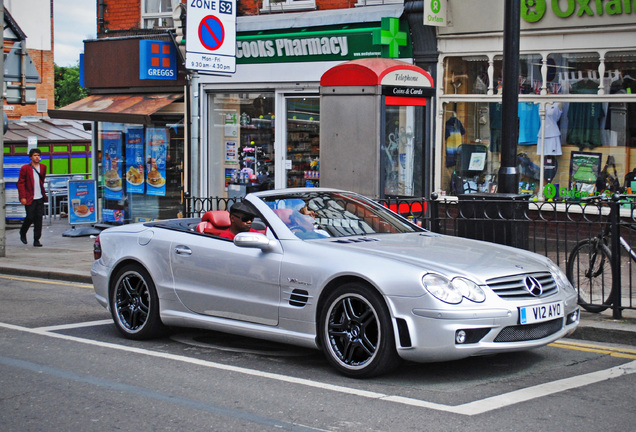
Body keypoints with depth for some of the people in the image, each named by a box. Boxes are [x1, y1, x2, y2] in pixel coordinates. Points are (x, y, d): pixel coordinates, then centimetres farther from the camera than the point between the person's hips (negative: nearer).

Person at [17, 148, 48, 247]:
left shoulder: (43, 167, 11)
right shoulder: (25, 168, -2)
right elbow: (20, 183, -3)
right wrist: (22, 197, -10)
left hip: (40, 198, 4)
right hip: (30, 198, -4)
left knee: (39, 218, 0)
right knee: (30, 217, -5)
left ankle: (36, 240, 5)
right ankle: (23, 233, 23)